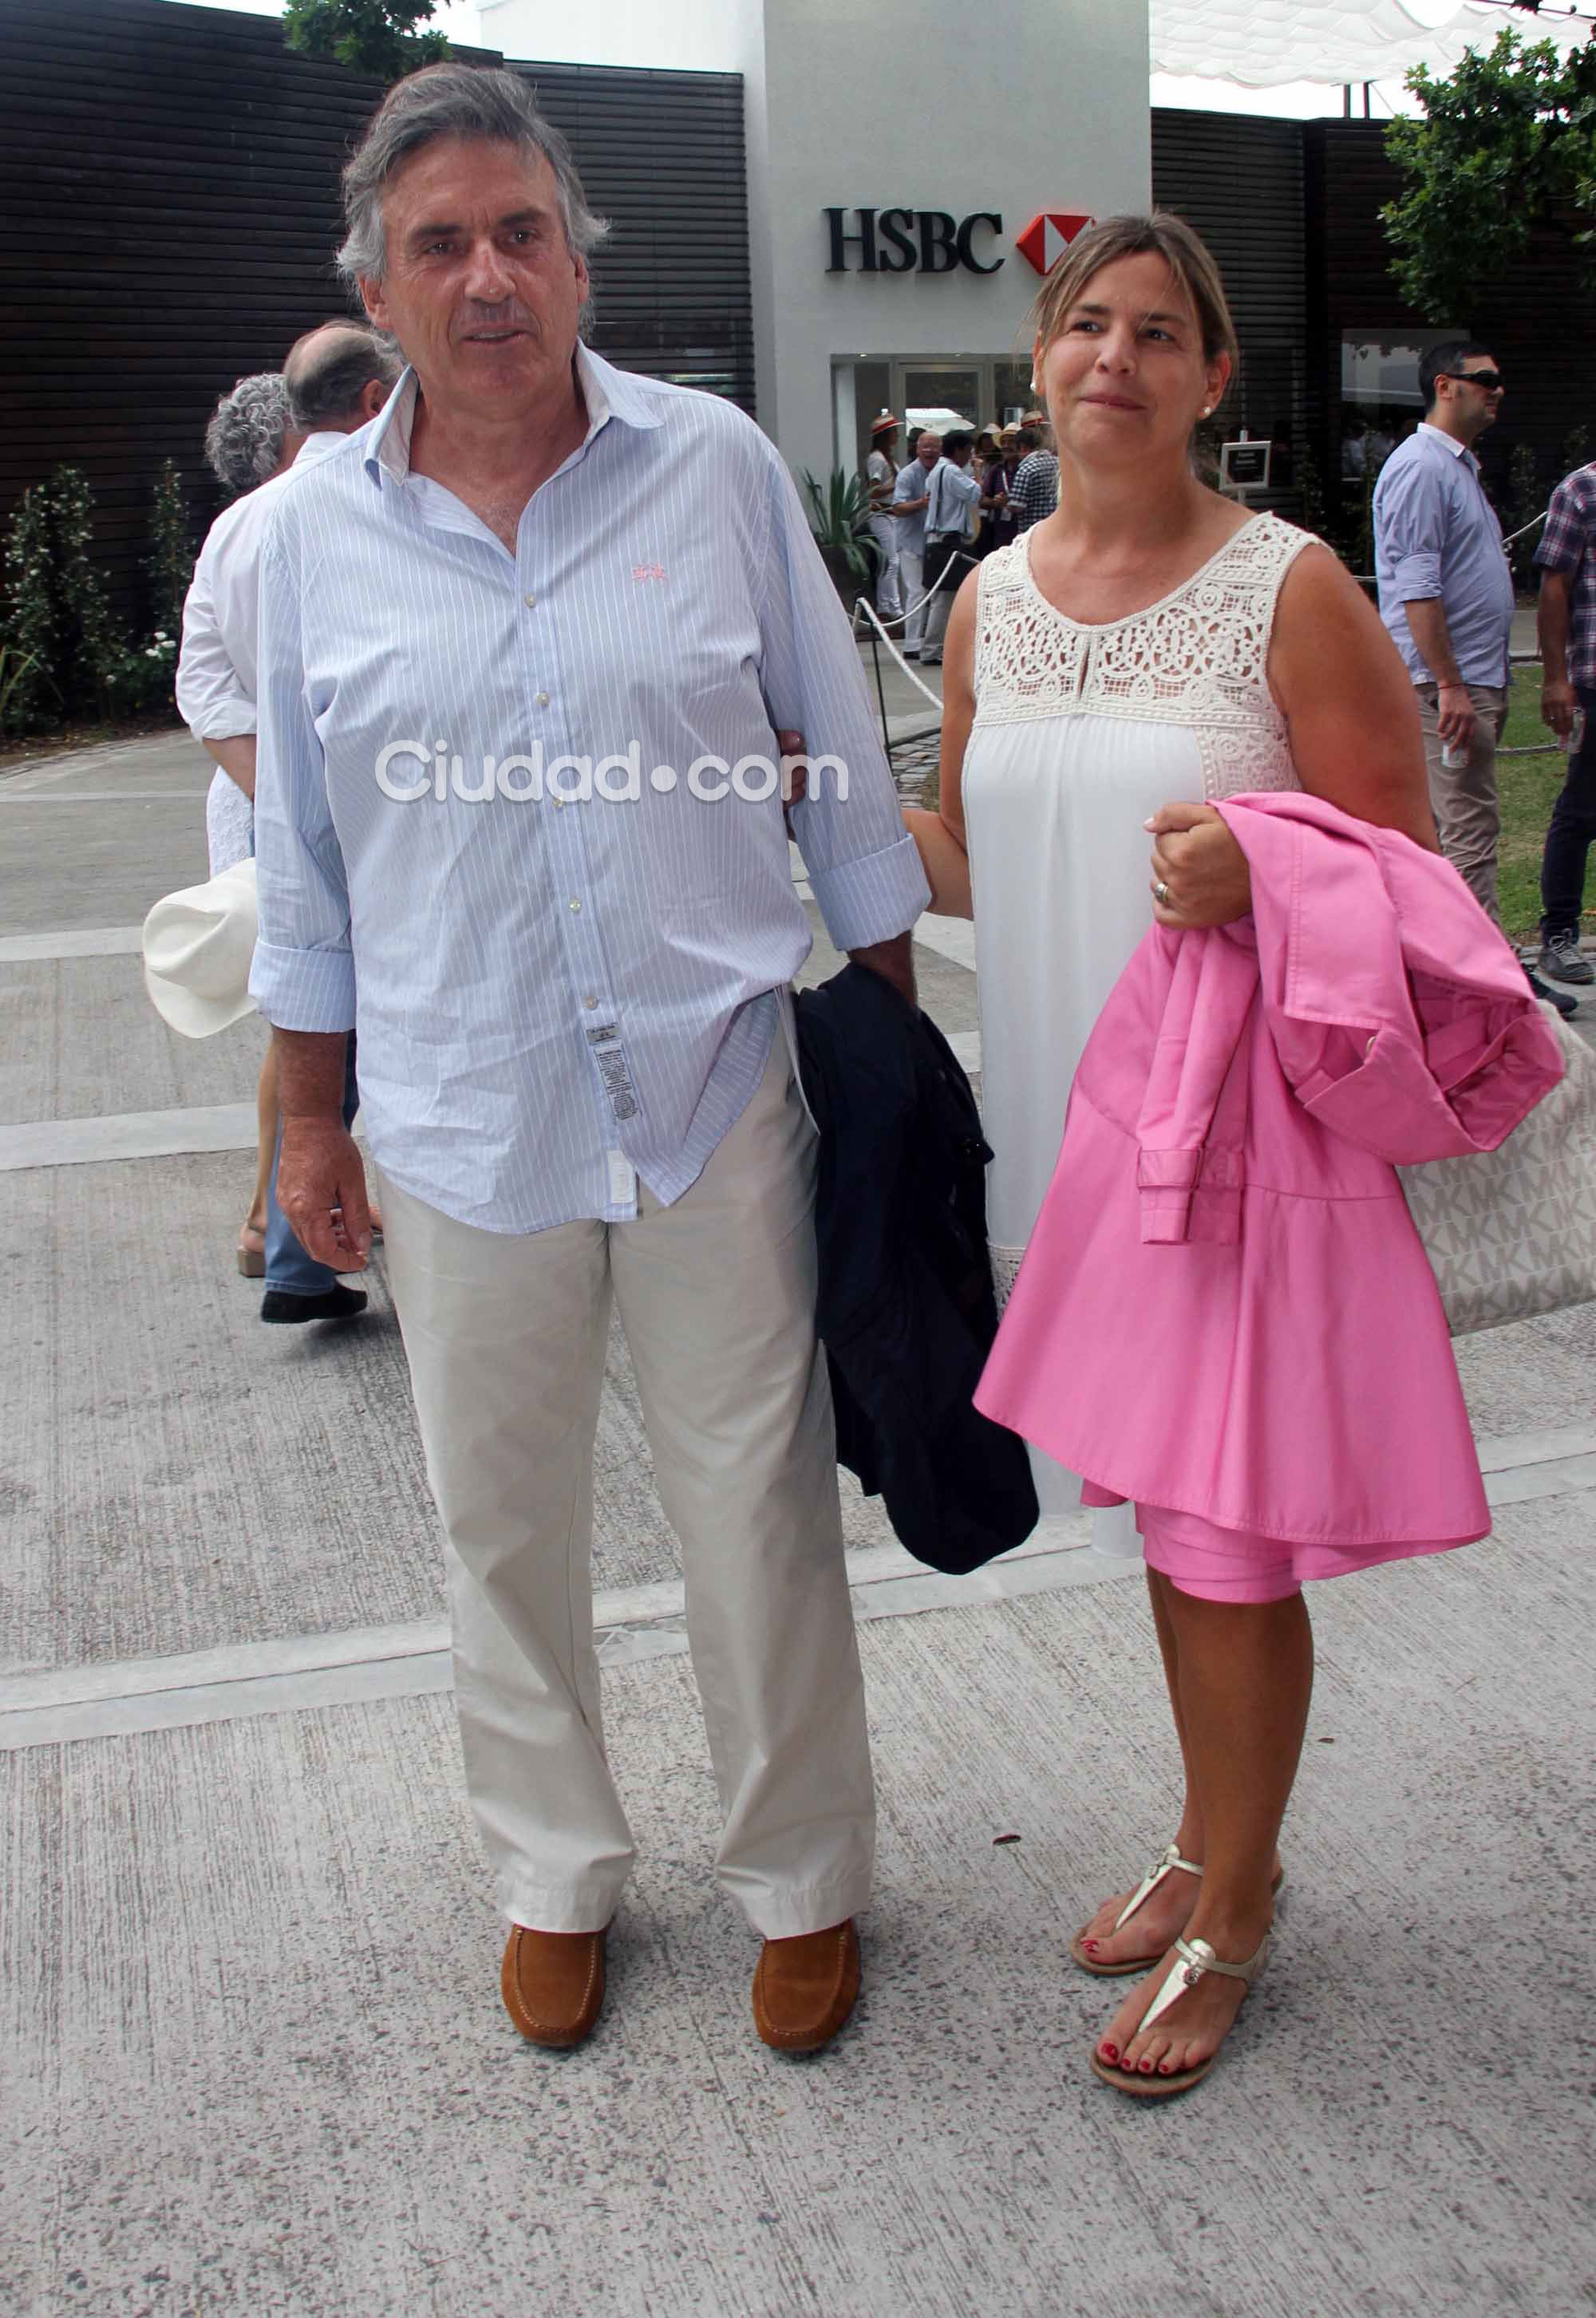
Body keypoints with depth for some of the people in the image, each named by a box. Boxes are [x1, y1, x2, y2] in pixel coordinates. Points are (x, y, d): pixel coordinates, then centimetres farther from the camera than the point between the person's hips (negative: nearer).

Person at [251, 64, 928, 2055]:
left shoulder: (718, 468, -1)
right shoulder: (319, 528, 3)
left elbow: (845, 766, 5)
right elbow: (305, 859, 9)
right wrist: (306, 1123, 10)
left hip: (713, 1089, -1)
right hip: (460, 1120, 2)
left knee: (759, 1511, 9)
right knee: (501, 1527, 14)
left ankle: (802, 1880, 31)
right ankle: (554, 1877, 36)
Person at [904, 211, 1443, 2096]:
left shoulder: (1290, 589, -9)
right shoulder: (992, 599, 8)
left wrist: (1256, 873, -27)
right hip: (1066, 1118, 6)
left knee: (1229, 1527, 4)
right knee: (1155, 1498, 18)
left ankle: (1233, 1909, 25)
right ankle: (1209, 1841, 38)